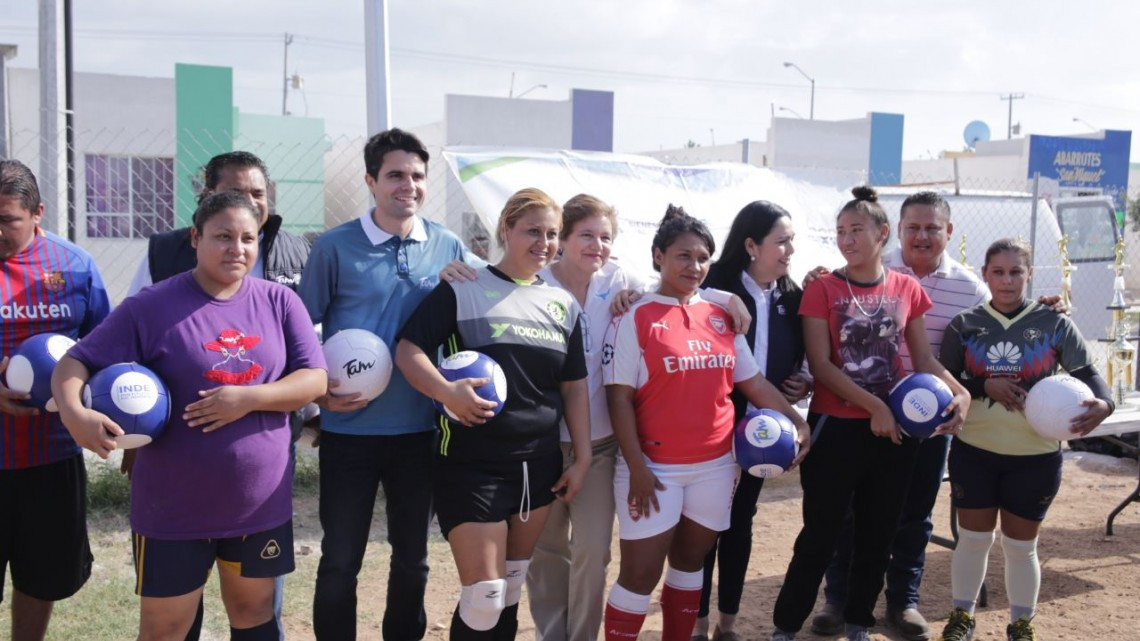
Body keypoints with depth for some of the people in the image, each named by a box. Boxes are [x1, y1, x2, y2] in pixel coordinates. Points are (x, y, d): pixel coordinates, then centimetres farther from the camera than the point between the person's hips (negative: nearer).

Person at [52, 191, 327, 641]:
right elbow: (75, 363, -6)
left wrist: (248, 398, -19)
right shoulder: (151, 307, -8)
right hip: (173, 509, -2)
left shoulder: (279, 302, 0)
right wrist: (74, 412, -27)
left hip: (260, 503, 3)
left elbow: (315, 380, -4)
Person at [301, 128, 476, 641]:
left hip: (421, 429, 3)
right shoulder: (334, 247, -5)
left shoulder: (448, 248, 2)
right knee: (341, 559, 7)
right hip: (349, 429, -2)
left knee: (412, 555, 16)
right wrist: (319, 390, -12)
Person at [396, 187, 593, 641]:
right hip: (472, 463, -5)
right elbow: (408, 351, -9)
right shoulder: (462, 290, -5)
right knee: (482, 598, -6)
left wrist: (582, 457, 7)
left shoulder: (564, 304, 10)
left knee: (511, 590, 16)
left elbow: (574, 385, 13)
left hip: (539, 464, 5)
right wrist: (447, 393, -27)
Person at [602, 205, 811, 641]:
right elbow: (619, 398, -10)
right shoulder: (634, 318, -8)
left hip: (715, 465, 5)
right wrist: (636, 468, -15)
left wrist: (797, 423, 0)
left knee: (690, 563, 16)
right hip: (656, 467, -5)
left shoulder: (721, 319, 7)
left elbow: (753, 381, 12)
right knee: (640, 573, -1)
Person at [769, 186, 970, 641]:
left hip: (895, 429, 4)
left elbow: (923, 358, 7)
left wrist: (960, 394, -10)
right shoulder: (822, 289, -5)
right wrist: (873, 405, -18)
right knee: (820, 534, 1)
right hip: (836, 428, -3)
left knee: (878, 534, 13)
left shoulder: (907, 289, 4)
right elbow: (821, 365, -11)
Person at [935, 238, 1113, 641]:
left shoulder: (1054, 324, -3)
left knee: (1021, 546, 10)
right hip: (973, 452, 1)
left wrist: (1102, 403, -26)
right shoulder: (965, 325, -1)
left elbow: (1087, 372, -5)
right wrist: (985, 386, -17)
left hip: (1035, 456, -1)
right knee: (973, 539, 10)